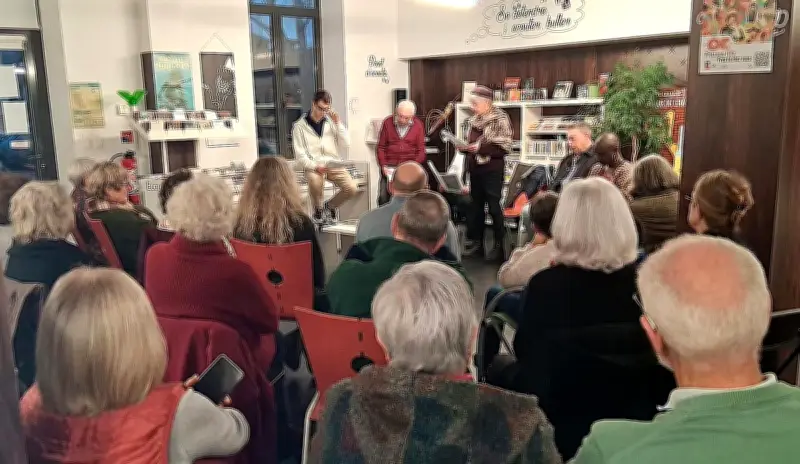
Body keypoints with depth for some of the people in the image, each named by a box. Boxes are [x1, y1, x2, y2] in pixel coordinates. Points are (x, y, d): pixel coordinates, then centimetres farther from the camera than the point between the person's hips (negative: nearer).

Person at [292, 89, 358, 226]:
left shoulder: (331, 122, 10)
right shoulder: (299, 126, -1)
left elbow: (345, 145, 2)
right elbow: (300, 156, -5)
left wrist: (338, 123, -6)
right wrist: (315, 166, -22)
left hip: (333, 164, 3)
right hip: (313, 166, -3)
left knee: (352, 189, -20)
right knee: (315, 181, -38)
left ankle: (330, 205, 11)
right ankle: (318, 209, -6)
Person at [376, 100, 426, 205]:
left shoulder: (418, 125, 0)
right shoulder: (387, 123, 1)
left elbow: (421, 150, 2)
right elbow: (380, 147, 5)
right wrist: (383, 166, -7)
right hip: (390, 167, 1)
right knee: (383, 197, -12)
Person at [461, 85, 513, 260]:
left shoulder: (500, 120, -10)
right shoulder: (474, 120, 11)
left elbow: (505, 147, -17)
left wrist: (480, 147, -22)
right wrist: (464, 147, 0)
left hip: (493, 171, -7)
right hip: (475, 170, 7)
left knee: (494, 208, -3)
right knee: (476, 206, 12)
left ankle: (499, 245, 6)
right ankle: (476, 243, 21)